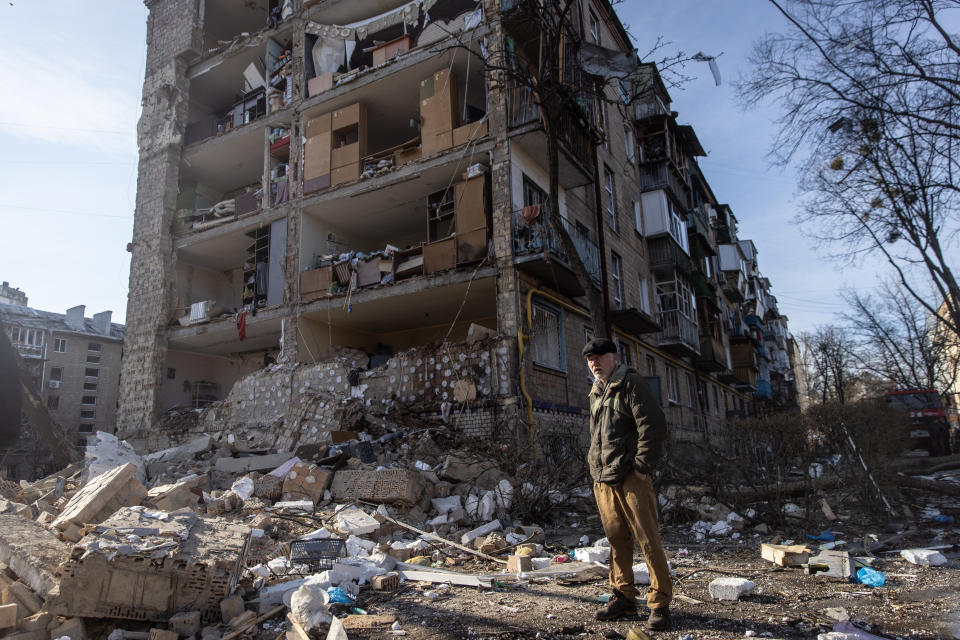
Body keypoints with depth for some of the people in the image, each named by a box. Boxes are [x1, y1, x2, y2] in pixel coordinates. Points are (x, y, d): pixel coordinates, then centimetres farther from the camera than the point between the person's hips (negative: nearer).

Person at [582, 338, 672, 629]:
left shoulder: (631, 384, -5)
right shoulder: (596, 393, 18)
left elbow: (653, 425, -13)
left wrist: (642, 466, -15)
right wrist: (595, 466, 16)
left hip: (631, 478, -7)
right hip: (602, 479, 7)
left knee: (648, 539, -3)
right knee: (616, 540, 12)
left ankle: (660, 604, 6)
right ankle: (624, 598, 22)